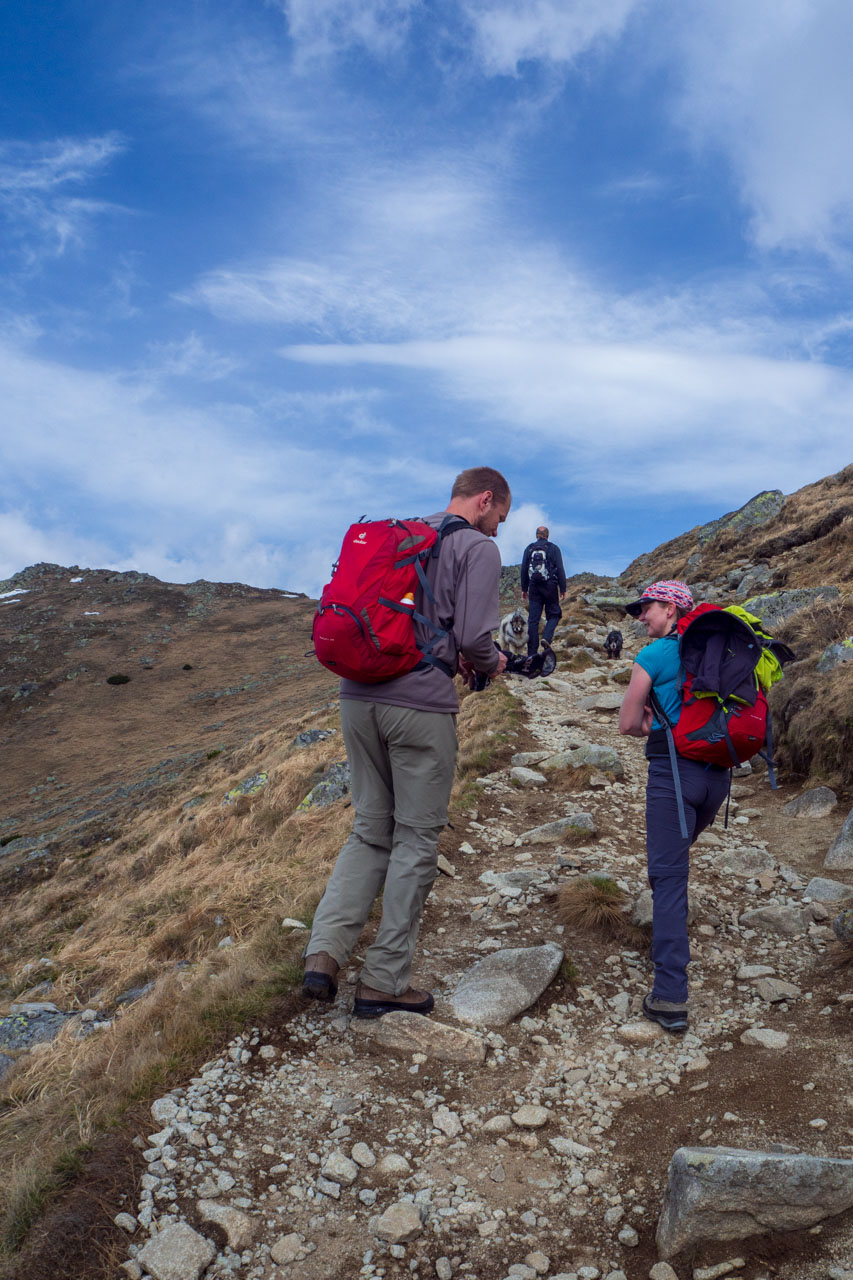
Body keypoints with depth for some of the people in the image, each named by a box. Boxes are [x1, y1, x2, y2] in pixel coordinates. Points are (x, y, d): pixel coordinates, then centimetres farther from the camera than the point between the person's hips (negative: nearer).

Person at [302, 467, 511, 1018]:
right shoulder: (479, 548, -2)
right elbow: (474, 635, -11)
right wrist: (491, 663, 11)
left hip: (358, 698, 6)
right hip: (421, 706, -6)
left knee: (370, 832, 16)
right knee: (416, 839, 6)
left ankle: (325, 951, 2)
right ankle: (383, 982, 12)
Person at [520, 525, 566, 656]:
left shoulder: (529, 549, 8)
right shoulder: (553, 548, 1)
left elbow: (523, 570, 8)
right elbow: (560, 569, -3)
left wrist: (524, 589, 14)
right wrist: (563, 588, 0)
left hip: (534, 587, 2)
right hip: (550, 586, -2)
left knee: (533, 619, 3)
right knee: (553, 614, 11)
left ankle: (532, 652, 0)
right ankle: (546, 638, -16)